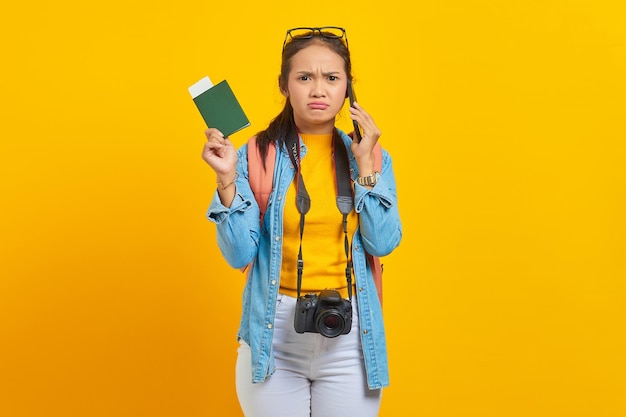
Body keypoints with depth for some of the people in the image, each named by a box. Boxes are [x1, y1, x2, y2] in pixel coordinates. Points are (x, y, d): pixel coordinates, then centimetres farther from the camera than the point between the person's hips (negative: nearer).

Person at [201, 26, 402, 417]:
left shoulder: (370, 156, 3)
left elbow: (382, 243, -7)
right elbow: (240, 255, -8)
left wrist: (364, 165, -12)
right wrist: (227, 179, -18)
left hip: (350, 334, 2)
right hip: (274, 333, -1)